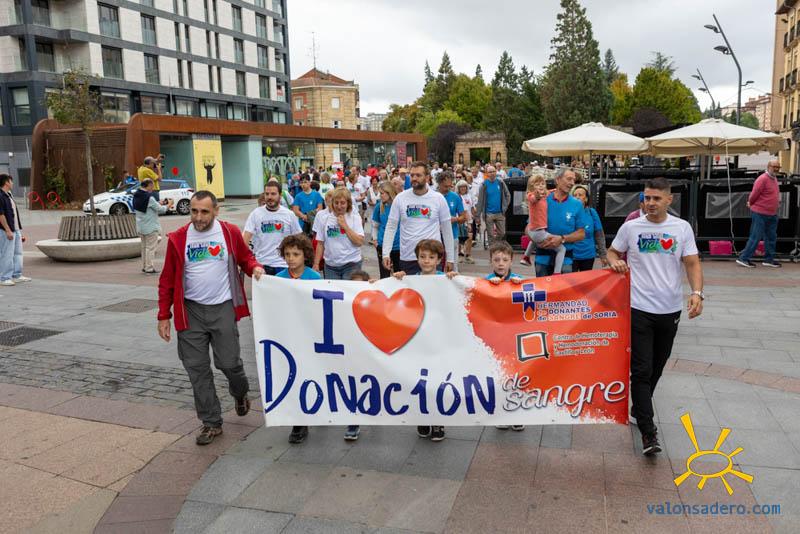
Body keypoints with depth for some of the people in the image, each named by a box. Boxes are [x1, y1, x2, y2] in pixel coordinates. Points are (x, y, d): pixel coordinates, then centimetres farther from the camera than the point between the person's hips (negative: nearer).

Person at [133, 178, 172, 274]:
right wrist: (169, 205, -1)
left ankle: (144, 266, 26)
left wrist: (159, 203, 7)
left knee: (144, 247, 19)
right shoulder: (149, 197, -22)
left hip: (140, 227, 8)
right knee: (150, 248, 1)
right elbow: (160, 209, -17)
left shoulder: (136, 196, 3)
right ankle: (149, 268, 4)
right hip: (150, 227, -8)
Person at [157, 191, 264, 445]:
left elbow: (246, 258, 10)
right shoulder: (178, 238, -1)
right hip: (191, 311, 2)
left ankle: (240, 393, 36)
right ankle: (212, 423, 18)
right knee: (196, 368, 4)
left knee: (228, 362, 1)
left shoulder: (230, 232, -4)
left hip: (223, 309, -2)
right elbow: (167, 280, 4)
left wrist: (255, 268, -14)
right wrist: (164, 316, 2)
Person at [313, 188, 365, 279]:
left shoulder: (355, 218, -1)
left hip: (351, 264, -2)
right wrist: (316, 264, 3)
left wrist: (345, 226, -13)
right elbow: (320, 244, 8)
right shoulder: (325, 219, 4)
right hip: (330, 266, 2)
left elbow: (360, 242, -10)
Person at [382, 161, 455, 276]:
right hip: (407, 258, 1)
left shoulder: (438, 198, 0)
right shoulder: (400, 198, 1)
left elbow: (446, 229, 5)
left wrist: (449, 258, 5)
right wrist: (386, 253, -6)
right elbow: (391, 227, 3)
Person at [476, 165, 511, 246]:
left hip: (500, 213, 2)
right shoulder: (484, 185, -5)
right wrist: (478, 215, -6)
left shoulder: (500, 183, 1)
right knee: (491, 235, 3)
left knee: (502, 233, 7)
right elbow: (480, 200, -4)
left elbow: (508, 195, 11)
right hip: (489, 214, -2)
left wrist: (505, 207, 2)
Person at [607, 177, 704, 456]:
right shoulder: (631, 227, -2)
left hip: (670, 309, 2)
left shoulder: (682, 228, 0)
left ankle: (639, 409, 37)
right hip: (639, 308, -2)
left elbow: (692, 263, 0)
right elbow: (612, 252, 11)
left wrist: (697, 292, -16)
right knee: (642, 370, -6)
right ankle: (648, 431, -2)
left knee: (657, 368, 16)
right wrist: (615, 262, -12)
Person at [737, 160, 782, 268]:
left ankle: (769, 259, 21)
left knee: (771, 238, 12)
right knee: (755, 237, -7)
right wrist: (750, 203, 0)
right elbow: (754, 194, -14)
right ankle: (743, 258, -2)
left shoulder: (774, 178, 12)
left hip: (772, 214, 9)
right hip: (760, 214, -9)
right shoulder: (763, 179, -17)